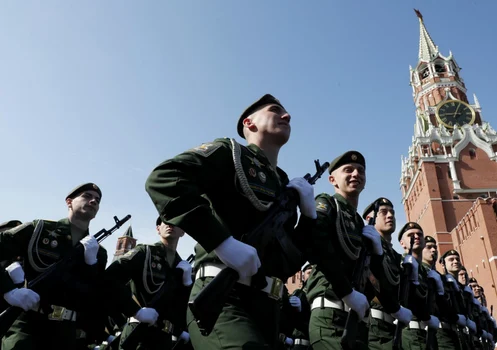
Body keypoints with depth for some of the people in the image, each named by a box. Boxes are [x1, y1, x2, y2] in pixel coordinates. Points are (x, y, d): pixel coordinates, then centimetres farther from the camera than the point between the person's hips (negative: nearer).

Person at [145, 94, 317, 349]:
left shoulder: (284, 186, 21)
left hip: (267, 307, 8)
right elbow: (162, 179, -16)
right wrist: (224, 242, -22)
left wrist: (308, 213, 5)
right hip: (225, 300, -8)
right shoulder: (229, 152, 2)